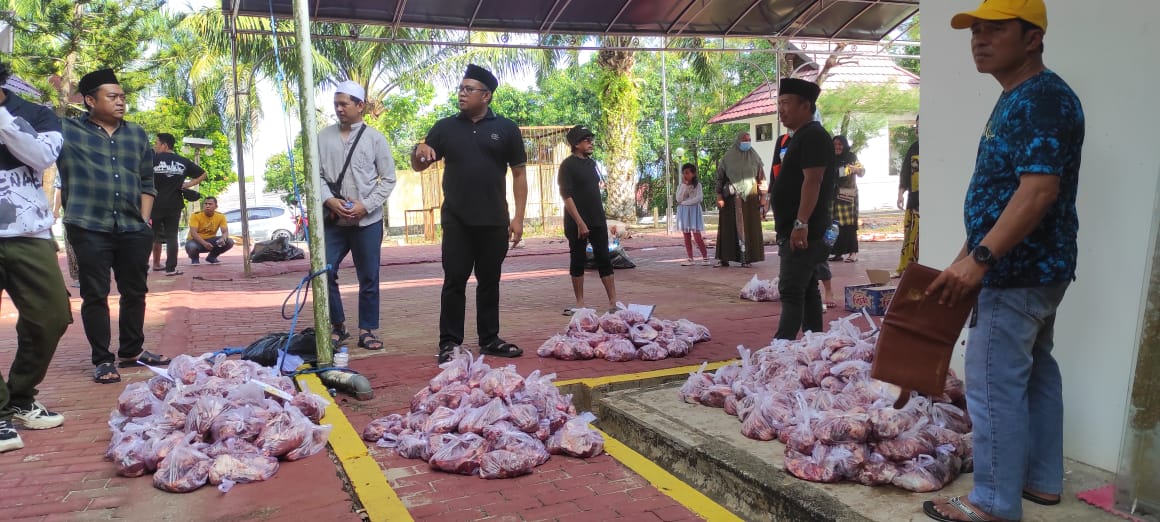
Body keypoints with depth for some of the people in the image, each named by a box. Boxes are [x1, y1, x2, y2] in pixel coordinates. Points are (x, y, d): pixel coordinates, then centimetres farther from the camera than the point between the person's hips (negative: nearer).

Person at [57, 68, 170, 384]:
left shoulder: (137, 135, 14)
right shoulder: (69, 131, 4)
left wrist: (144, 218, 6)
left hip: (133, 229, 4)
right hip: (89, 228, -4)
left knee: (135, 292, 11)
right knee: (95, 295, 1)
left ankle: (132, 350, 26)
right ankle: (102, 360, 10)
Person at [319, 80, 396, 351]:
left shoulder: (375, 138, 1)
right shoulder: (324, 137, 6)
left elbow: (388, 179, 0)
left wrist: (365, 205, -11)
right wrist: (329, 200, -12)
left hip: (367, 221, -2)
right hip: (333, 220, 2)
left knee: (368, 278, 4)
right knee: (324, 272, 0)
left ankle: (367, 330, 16)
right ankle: (337, 326, 18)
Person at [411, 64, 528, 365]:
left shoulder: (506, 129, 4)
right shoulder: (445, 127, 7)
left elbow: (519, 174, 4)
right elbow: (418, 167, 11)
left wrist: (518, 217, -3)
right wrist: (420, 151, -14)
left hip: (494, 222, 0)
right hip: (456, 222, 0)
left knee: (489, 281, 9)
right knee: (454, 280, 0)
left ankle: (489, 339, 19)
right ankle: (449, 342, 7)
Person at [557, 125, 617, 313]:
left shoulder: (591, 163, 12)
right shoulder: (568, 165, -9)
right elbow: (566, 196, -15)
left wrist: (601, 218, 17)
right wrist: (580, 223, -20)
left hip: (598, 222, 6)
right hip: (577, 224, -6)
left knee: (604, 260, 3)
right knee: (578, 261, 3)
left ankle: (613, 302, 4)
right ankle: (580, 303, 12)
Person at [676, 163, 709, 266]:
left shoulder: (697, 185, -1)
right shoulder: (680, 186, 8)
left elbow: (699, 198, -15)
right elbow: (678, 199, -8)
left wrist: (684, 202, -13)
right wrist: (684, 185, -11)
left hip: (694, 211, -4)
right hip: (683, 212, 4)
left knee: (697, 236, -9)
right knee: (686, 237, 4)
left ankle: (705, 257, 1)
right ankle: (690, 259, 8)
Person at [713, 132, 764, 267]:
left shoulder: (755, 157, 7)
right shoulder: (728, 157, 2)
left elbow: (761, 178, 9)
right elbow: (720, 177, 2)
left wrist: (762, 196, 2)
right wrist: (719, 196, -5)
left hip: (750, 198, 1)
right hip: (731, 198, -1)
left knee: (748, 227, 0)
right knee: (728, 227, 0)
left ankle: (746, 258, 3)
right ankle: (724, 258, 4)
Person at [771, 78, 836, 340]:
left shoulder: (814, 136, -13)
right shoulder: (800, 137, 19)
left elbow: (812, 181, -22)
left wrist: (801, 224, -28)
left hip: (803, 232, -10)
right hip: (800, 233, 10)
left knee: (791, 292, -12)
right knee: (807, 290, 12)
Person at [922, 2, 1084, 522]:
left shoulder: (1043, 98, -16)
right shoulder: (1018, 100, 16)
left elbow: (1039, 190, -26)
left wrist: (981, 258, -29)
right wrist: (967, 257, 18)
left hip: (1016, 273, -11)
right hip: (1034, 269, 11)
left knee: (994, 383, -6)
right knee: (1034, 373, 17)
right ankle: (1042, 479, 30)